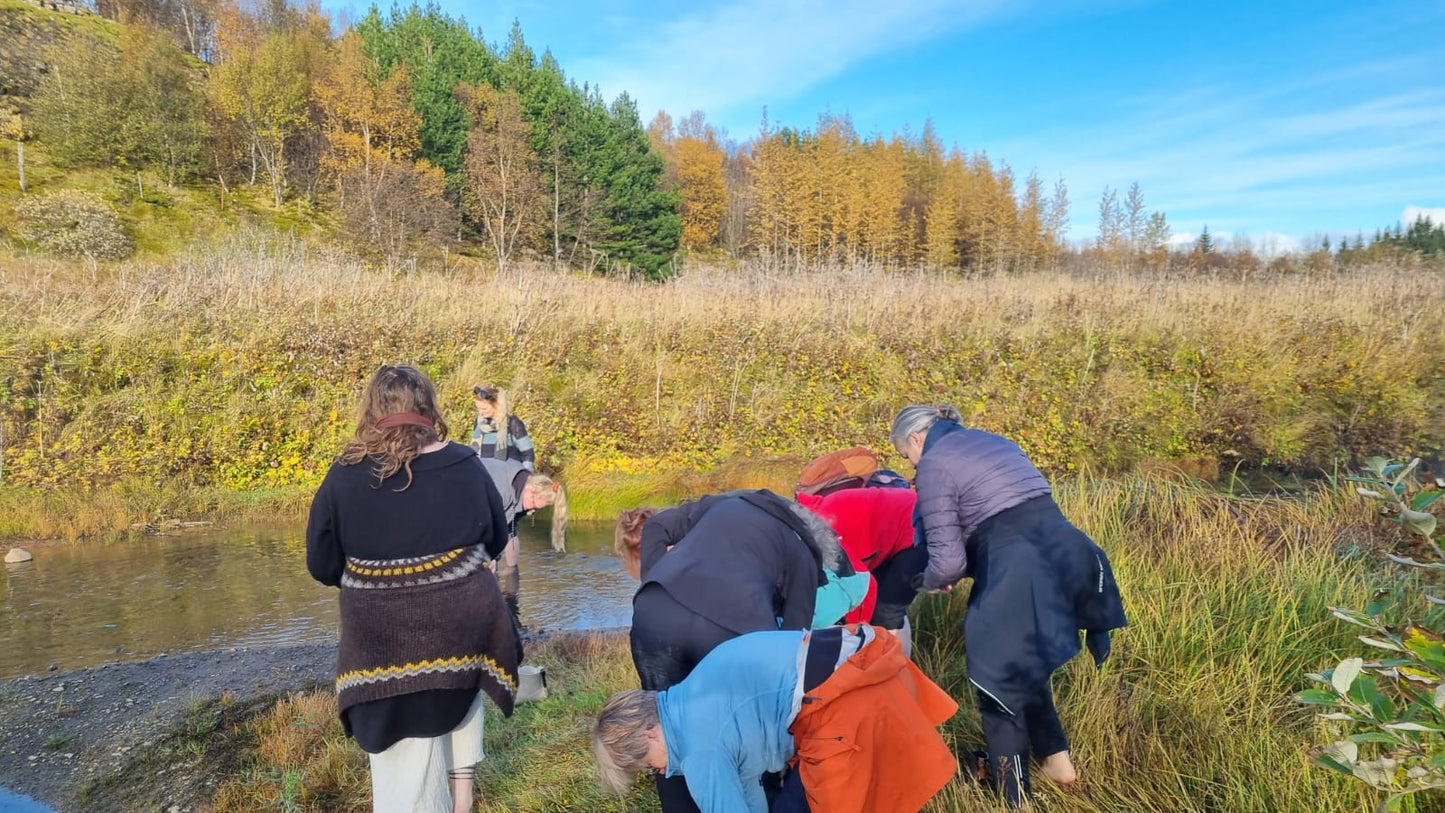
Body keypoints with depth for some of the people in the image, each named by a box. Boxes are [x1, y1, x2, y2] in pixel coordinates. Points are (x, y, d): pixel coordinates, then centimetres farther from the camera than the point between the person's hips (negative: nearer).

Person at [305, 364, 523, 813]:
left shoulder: (344, 477, -10)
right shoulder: (465, 464, -7)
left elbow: (323, 567, -1)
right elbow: (497, 540, 5)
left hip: (384, 640, -1)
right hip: (463, 626, 1)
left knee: (406, 760, 14)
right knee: (461, 687, 33)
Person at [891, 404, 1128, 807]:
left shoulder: (933, 465, -1)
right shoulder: (993, 440, 23)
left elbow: (948, 561, -5)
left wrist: (929, 580, 17)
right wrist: (966, 566, 30)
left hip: (1015, 574, -8)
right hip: (1065, 551, 8)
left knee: (1002, 680, 11)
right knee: (1023, 665, 29)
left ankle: (1012, 796, 23)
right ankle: (1056, 758, 39)